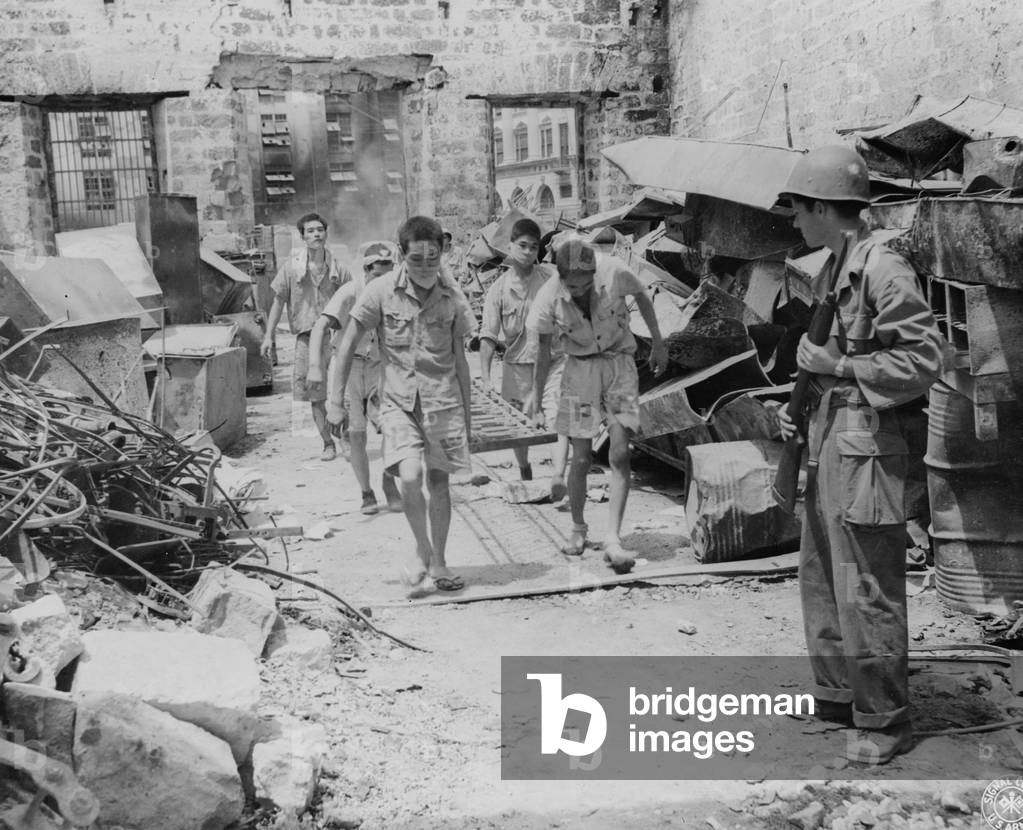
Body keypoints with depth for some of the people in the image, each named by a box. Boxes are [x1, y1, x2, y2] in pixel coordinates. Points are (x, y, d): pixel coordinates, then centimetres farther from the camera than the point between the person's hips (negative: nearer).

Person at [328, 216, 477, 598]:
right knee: (410, 477, -17)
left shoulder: (452, 296, -2)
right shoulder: (382, 291, -8)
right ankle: (423, 551, 9)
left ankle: (437, 563, 24)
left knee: (438, 481, 6)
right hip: (399, 400, -1)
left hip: (443, 399, 1)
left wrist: (467, 412, 10)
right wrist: (336, 400, -2)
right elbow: (348, 344, 0)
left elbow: (459, 358, 7)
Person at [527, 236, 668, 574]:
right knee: (581, 458, -1)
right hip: (580, 368, 0)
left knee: (620, 454, -10)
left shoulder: (614, 274, -20)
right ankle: (578, 528, 22)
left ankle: (613, 539, -7)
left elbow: (641, 297, 4)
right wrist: (536, 398, 4)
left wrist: (658, 343, 10)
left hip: (619, 363, 0)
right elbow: (544, 352, -1)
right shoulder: (549, 298, -16)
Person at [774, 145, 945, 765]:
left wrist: (840, 367, -16)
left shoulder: (883, 268, -14)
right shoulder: (832, 270, 14)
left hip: (865, 447, -10)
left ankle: (884, 722, 12)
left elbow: (924, 359, -18)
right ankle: (836, 694, 33)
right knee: (821, 577, 18)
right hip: (826, 441, 10)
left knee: (867, 590, -2)